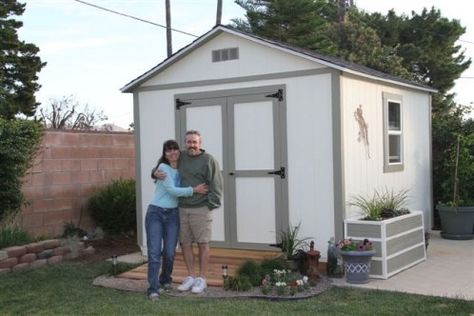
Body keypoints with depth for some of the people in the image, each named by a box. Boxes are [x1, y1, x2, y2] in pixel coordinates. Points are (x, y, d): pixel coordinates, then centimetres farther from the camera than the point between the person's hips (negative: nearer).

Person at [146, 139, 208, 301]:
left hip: (172, 214, 5)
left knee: (169, 252, 3)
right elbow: (172, 190, -15)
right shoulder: (163, 168, -8)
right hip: (155, 213, -4)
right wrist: (194, 190, -13)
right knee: (154, 251, -11)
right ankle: (153, 288, -9)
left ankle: (166, 279, 28)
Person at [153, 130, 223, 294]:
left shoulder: (208, 160, -5)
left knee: (202, 244, 1)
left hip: (200, 210, -5)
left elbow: (216, 185, -8)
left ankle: (202, 279, 11)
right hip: (182, 209, 5)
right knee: (185, 243, 8)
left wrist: (210, 205, -13)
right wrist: (155, 172, -1)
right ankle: (191, 277, 19)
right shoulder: (180, 157, 10)